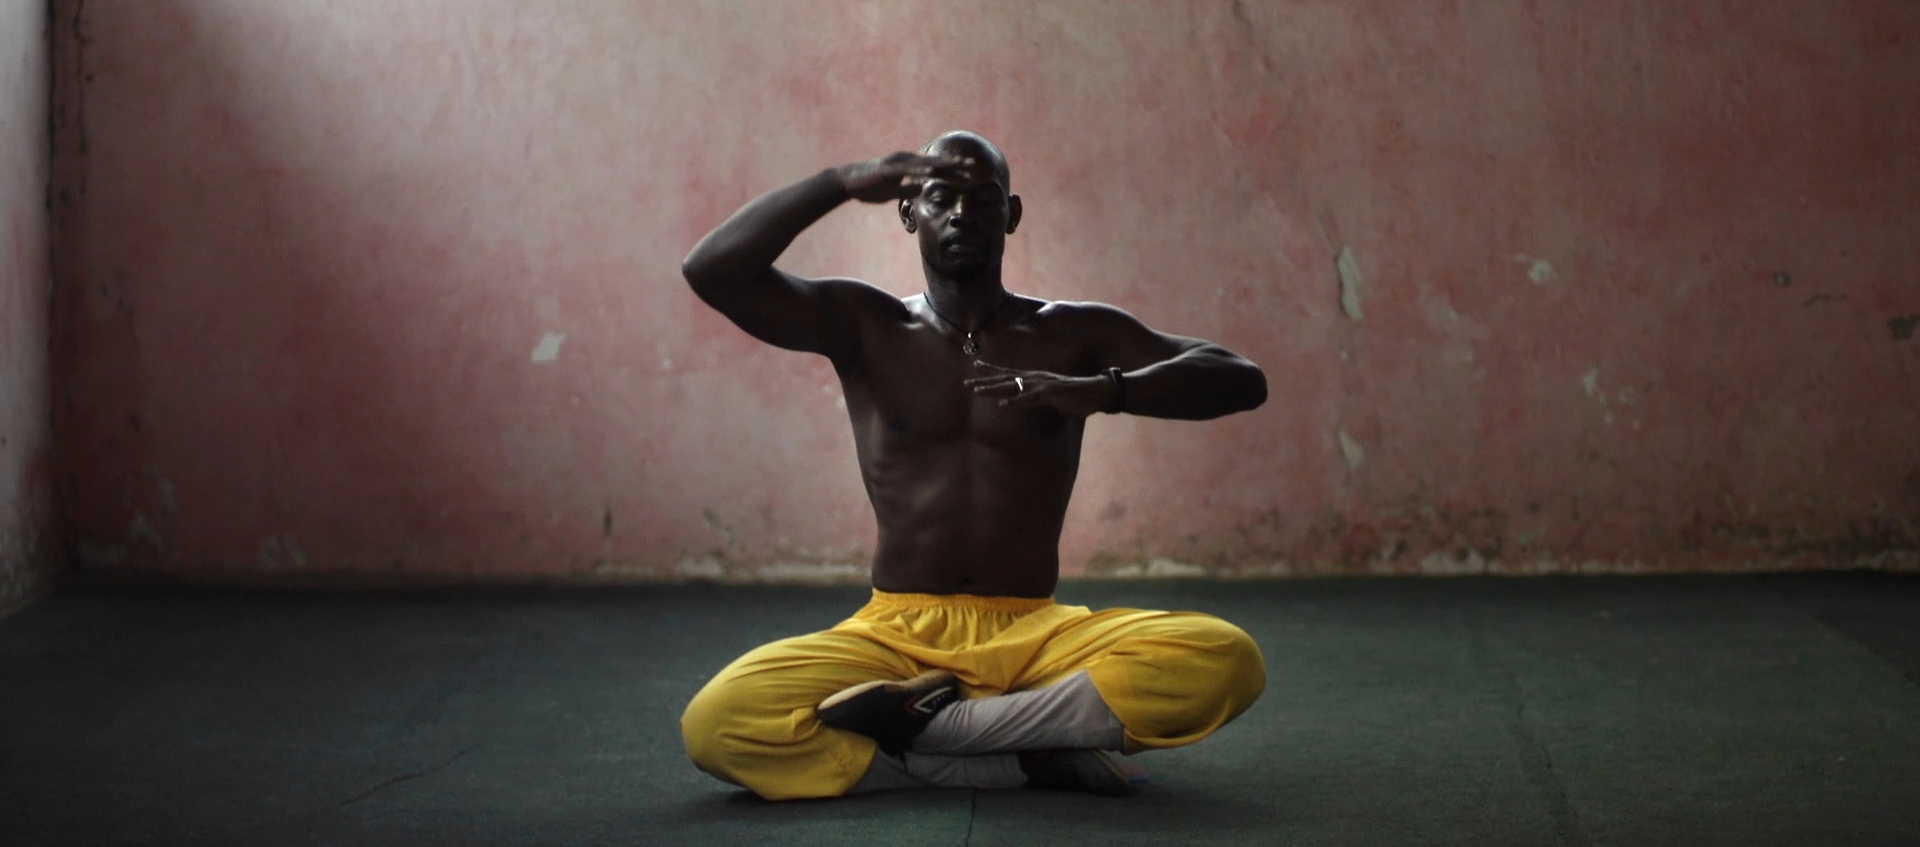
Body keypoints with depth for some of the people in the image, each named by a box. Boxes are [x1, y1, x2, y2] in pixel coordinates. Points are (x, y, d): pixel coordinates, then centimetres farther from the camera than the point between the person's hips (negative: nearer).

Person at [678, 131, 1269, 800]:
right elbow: (710, 271, -5)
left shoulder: (1073, 335, 8)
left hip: (1034, 636, 1)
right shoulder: (862, 325, 8)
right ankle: (1029, 762, -24)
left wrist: (1100, 390, -18)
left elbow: (1242, 381, -1)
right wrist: (844, 182, -12)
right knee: (718, 721, -32)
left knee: (1226, 661, -30)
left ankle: (928, 722, -24)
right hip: (893, 634, 0)